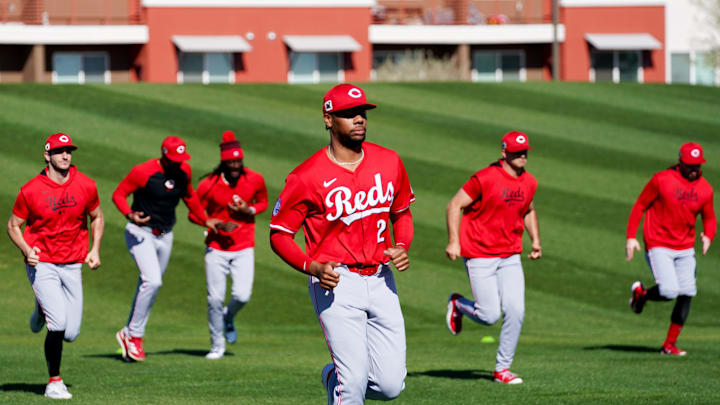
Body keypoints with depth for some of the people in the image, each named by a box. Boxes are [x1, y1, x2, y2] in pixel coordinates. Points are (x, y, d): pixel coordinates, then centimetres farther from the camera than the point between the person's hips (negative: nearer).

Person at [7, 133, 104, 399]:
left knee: (71, 333, 1)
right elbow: (14, 225, 2)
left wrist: (95, 250, 4)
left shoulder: (86, 187, -1)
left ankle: (44, 310, 35)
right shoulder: (31, 190, -9)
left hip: (72, 267, 3)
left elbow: (96, 217, 16)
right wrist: (26, 250, -15)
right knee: (58, 324, -19)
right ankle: (54, 382, -2)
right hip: (41, 265, -3)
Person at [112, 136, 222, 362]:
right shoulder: (143, 172, -18)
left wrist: (205, 220, 25)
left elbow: (189, 196, 19)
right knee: (153, 281, -22)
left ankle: (128, 334, 25)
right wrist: (130, 215, -28)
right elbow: (119, 194, -11)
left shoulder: (184, 172, 0)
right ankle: (135, 336, -10)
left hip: (165, 236, 6)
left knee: (150, 285, 11)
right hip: (141, 233, -6)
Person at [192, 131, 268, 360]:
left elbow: (263, 202, 13)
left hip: (244, 248, 1)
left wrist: (249, 211, -10)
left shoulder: (255, 180, -5)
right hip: (216, 247, -1)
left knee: (242, 295, -14)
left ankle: (229, 318, 23)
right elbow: (194, 213, 0)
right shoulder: (208, 185, -10)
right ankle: (217, 346, 13)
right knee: (215, 298, -4)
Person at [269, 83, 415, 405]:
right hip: (337, 284, -5)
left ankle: (335, 378, 32)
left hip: (380, 279, 5)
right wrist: (312, 267, -20)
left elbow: (402, 212, 20)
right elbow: (279, 234, -4)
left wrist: (402, 246, -1)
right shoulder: (307, 177, -10)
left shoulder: (389, 163, 5)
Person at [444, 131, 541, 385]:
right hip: (479, 256, -5)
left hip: (510, 257, 5)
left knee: (515, 311, -7)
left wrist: (535, 240, 16)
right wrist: (453, 241, -17)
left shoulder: (529, 183, 6)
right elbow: (455, 205, -10)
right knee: (490, 316, -9)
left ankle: (502, 368, 7)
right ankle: (458, 304, 25)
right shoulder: (486, 178, -14)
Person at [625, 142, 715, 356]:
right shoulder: (661, 180, -9)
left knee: (686, 295, -1)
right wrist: (631, 237, -10)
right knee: (669, 291, -19)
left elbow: (709, 218, 14)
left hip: (685, 248, 5)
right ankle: (641, 294, 15)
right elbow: (640, 206, -2)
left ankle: (670, 344, 11)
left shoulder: (705, 189, 3)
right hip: (659, 246, -5)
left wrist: (708, 236, -8)